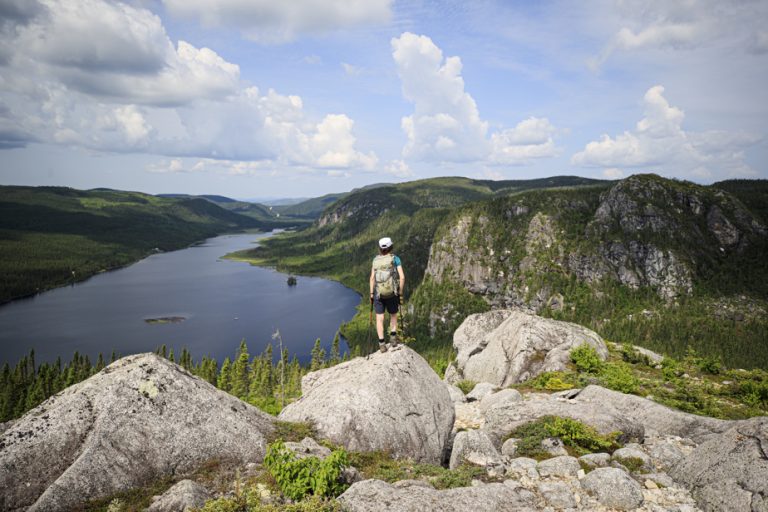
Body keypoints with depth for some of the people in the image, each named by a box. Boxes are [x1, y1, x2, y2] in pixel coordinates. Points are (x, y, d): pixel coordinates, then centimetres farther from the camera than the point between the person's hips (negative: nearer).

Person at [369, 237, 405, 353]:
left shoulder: (376, 260, 3)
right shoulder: (395, 259, -4)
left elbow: (372, 278, 2)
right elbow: (402, 277, -8)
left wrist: (371, 294, 9)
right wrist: (400, 293, 1)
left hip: (378, 293, 1)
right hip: (392, 293, -1)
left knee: (379, 318, 5)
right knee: (393, 316, 20)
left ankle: (381, 343, 0)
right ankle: (393, 336, 4)